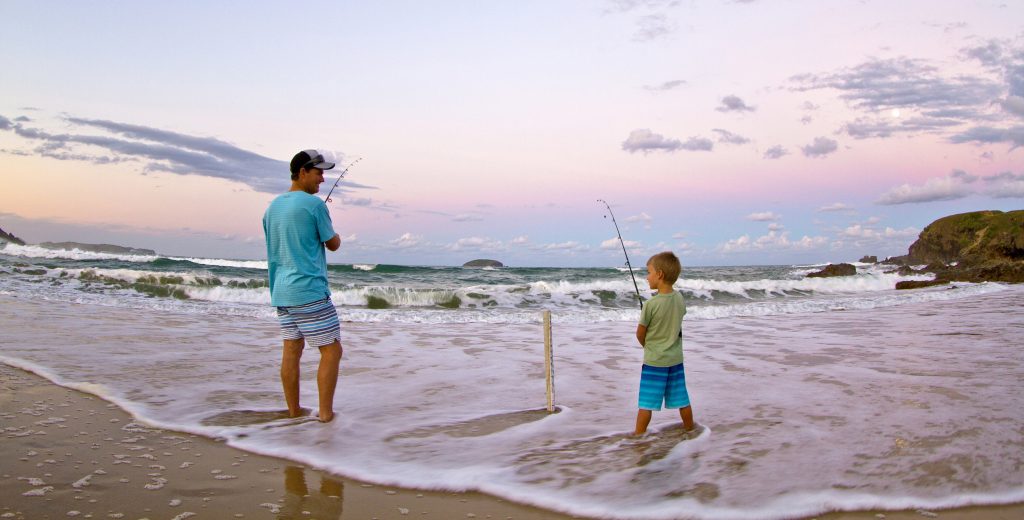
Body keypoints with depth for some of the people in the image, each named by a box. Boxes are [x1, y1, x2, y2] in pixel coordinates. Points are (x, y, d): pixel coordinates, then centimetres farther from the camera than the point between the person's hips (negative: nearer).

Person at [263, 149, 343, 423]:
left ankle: (294, 410, 16)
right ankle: (326, 412, 0)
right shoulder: (314, 204, -11)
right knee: (331, 350, 0)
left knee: (292, 349, 12)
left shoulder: (272, 207, 12)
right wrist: (333, 233, 18)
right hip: (310, 291, -8)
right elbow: (333, 244, -2)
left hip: (281, 292, 8)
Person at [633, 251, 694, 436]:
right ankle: (690, 430, 29)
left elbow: (640, 334, -8)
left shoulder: (651, 304, -20)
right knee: (682, 399, 16)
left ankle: (639, 434, 11)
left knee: (646, 402, 3)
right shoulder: (679, 298, -3)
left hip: (654, 360, -6)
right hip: (675, 359, 6)